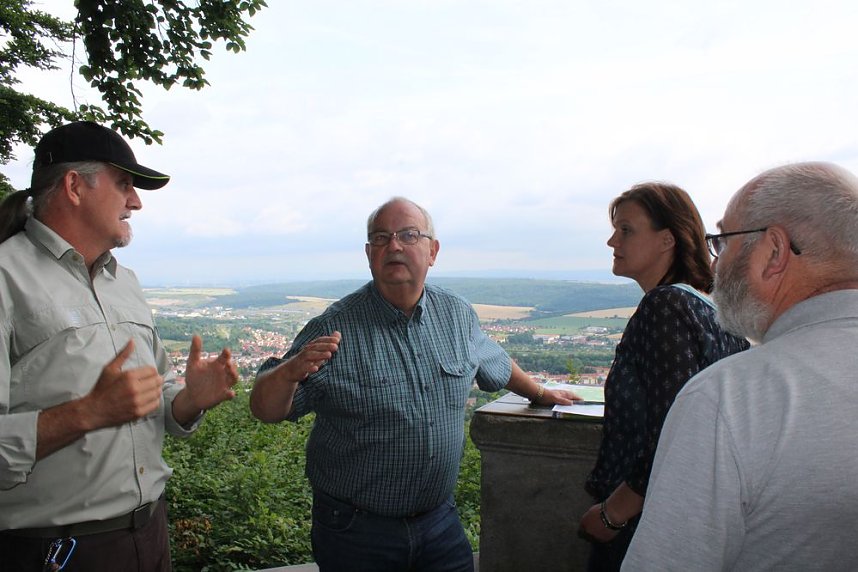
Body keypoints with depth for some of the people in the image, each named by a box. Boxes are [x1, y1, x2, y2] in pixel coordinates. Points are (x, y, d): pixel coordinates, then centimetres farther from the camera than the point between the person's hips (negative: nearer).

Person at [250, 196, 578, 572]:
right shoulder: (333, 329, -14)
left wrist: (542, 395, 32)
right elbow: (265, 409, -15)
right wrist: (292, 370, -35)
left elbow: (497, 365, 19)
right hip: (355, 533, -3)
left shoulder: (458, 315, 0)